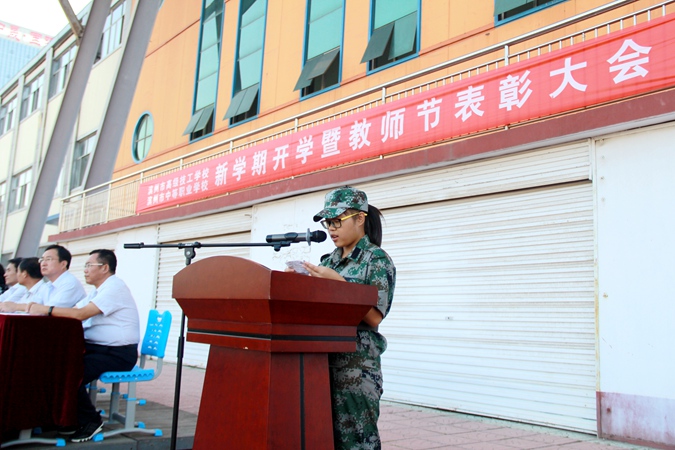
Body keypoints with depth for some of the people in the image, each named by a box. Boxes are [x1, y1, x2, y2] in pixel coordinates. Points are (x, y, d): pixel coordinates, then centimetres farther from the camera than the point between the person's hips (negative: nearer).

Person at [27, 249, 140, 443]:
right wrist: (40, 309, -1)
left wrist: (46, 309, -17)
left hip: (118, 354, -10)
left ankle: (90, 420, -4)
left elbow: (81, 314, -22)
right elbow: (74, 312, 11)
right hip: (96, 348, 10)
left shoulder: (115, 288, -14)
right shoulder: (98, 290, 19)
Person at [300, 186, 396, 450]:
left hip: (357, 363, -6)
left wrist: (339, 283, -18)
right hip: (324, 357, 6)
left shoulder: (378, 260, -5)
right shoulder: (330, 260, 13)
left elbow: (374, 317, -14)